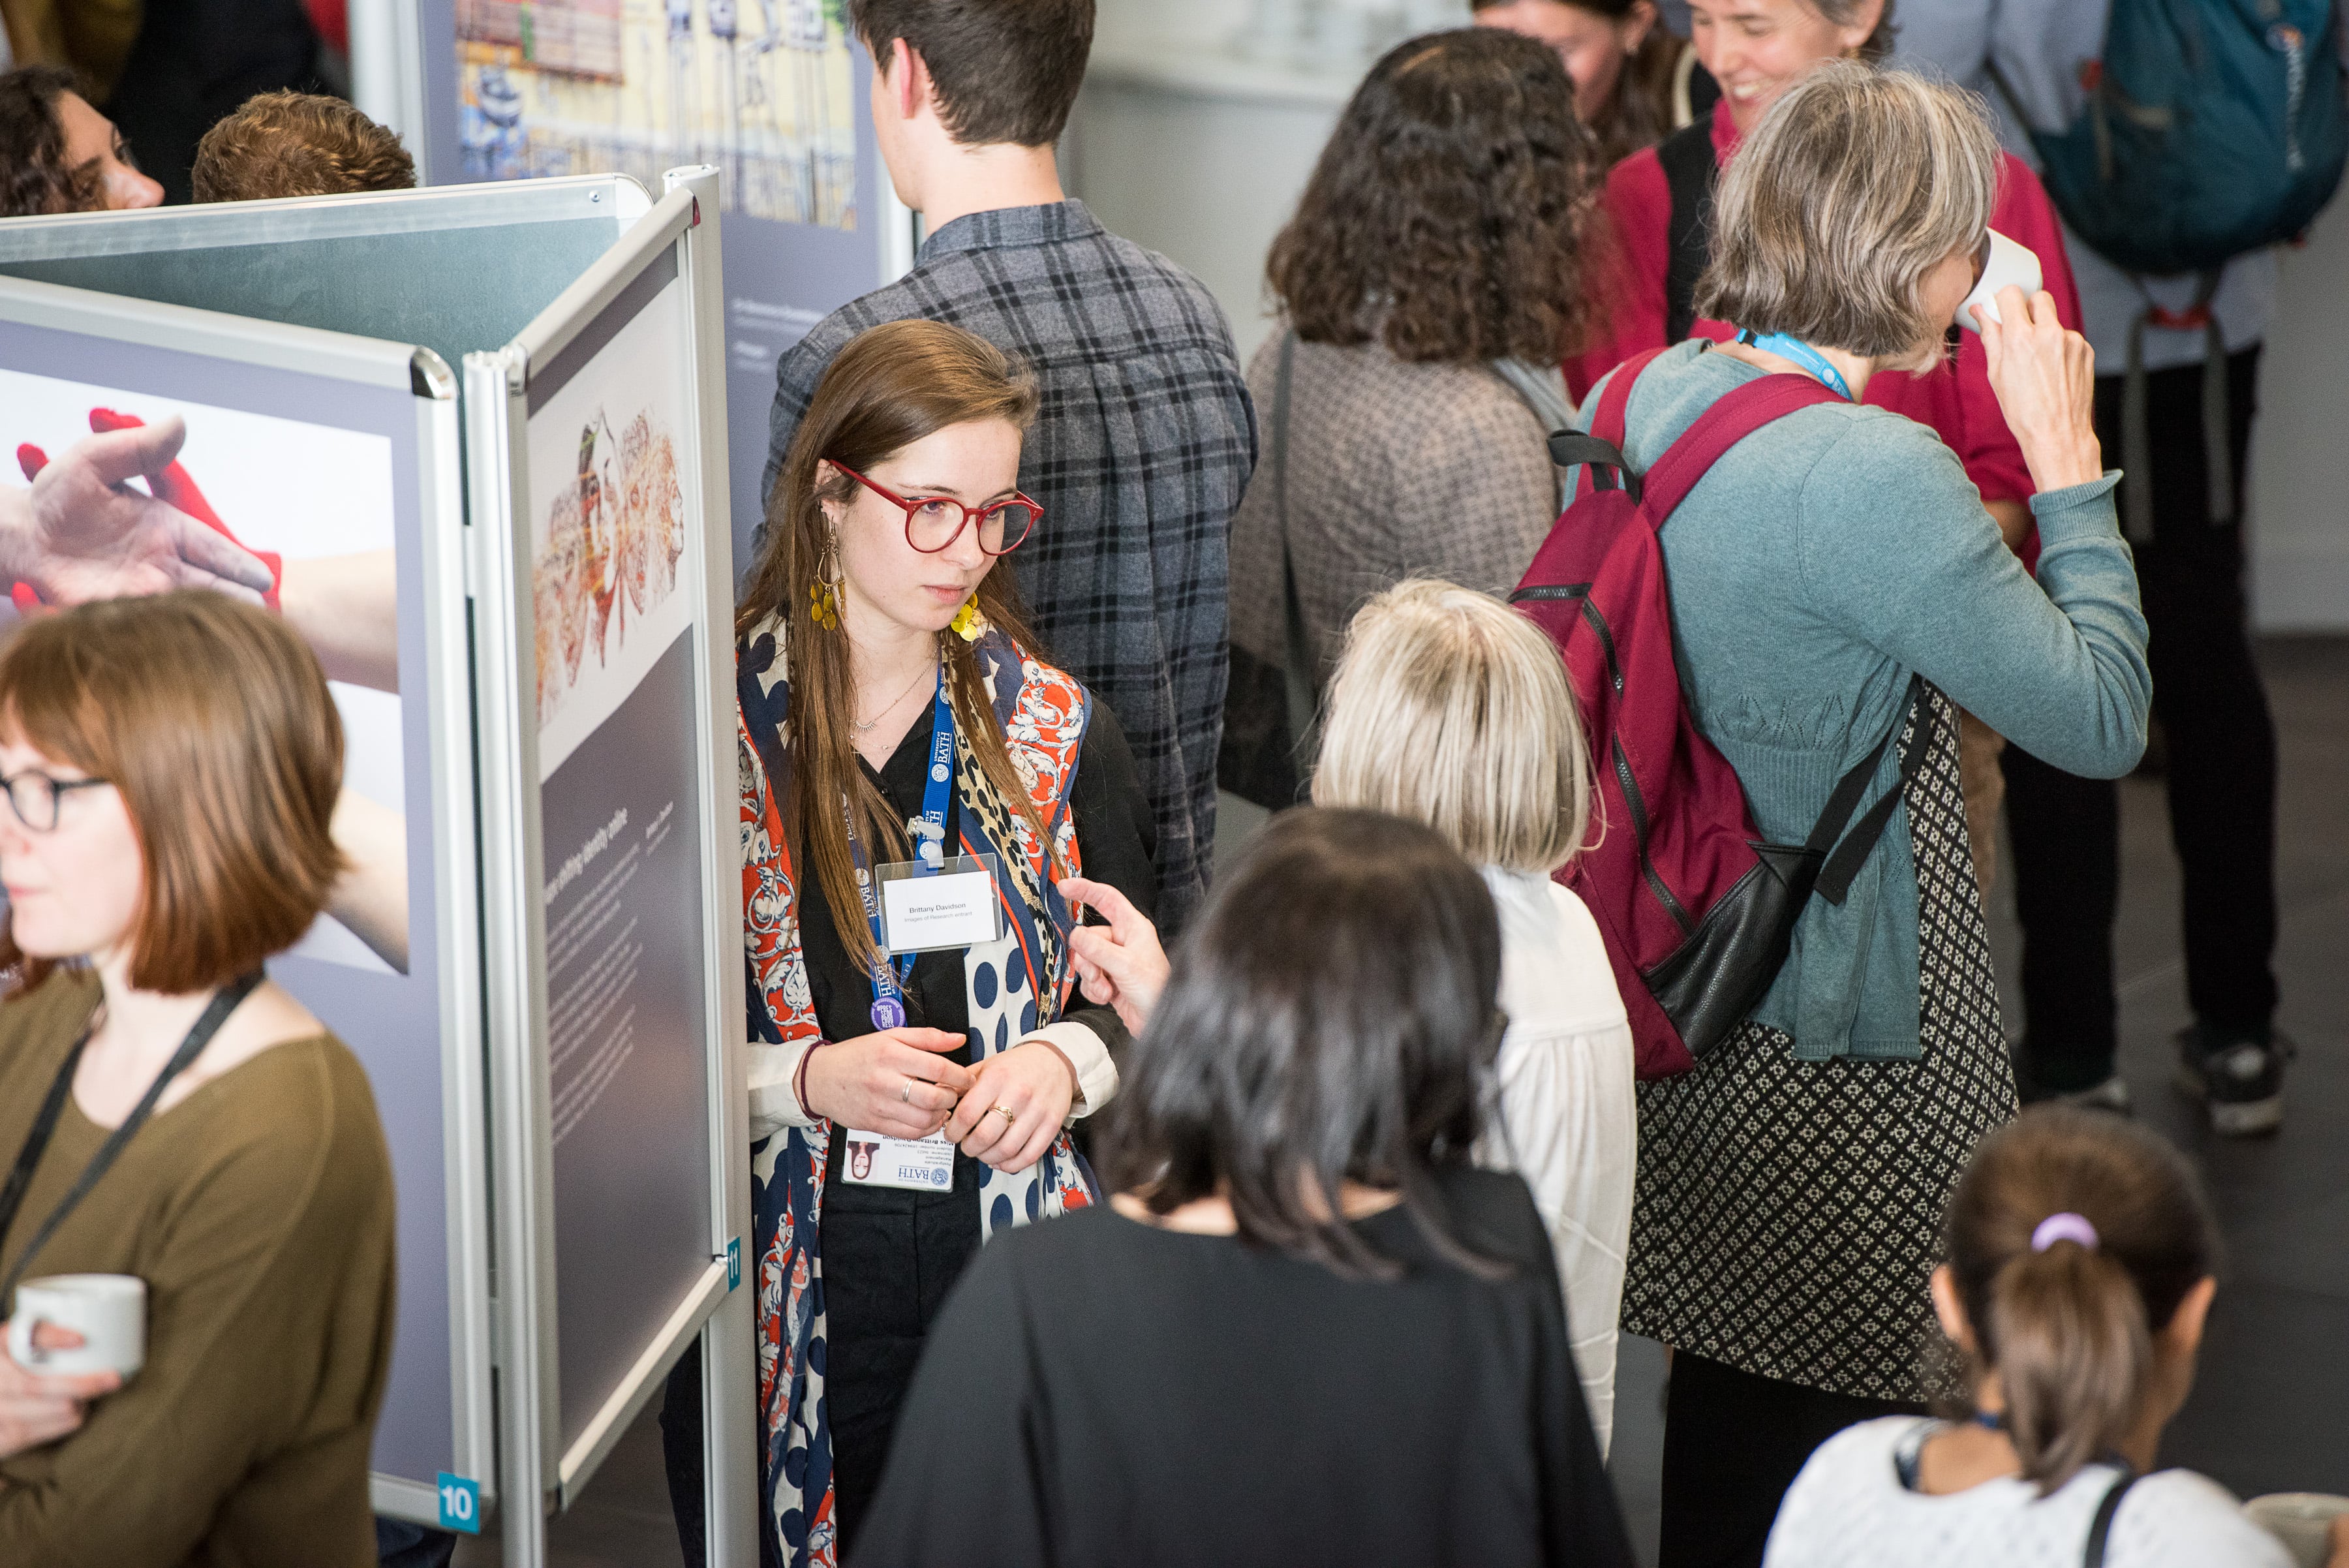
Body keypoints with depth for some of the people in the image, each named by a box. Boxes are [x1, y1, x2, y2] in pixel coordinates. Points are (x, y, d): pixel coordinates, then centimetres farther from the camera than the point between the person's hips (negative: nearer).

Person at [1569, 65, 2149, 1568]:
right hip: (1842, 1040, -8)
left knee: (1725, 1401, 21)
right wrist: (2068, 462, -9)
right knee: (1833, 1424, 5)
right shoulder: (1879, 475, -24)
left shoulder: (1632, 402, 2)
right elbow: (2102, 717, -16)